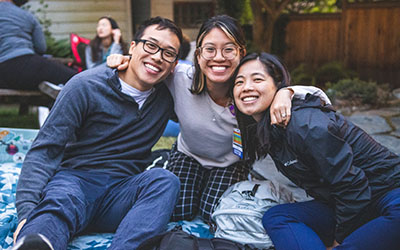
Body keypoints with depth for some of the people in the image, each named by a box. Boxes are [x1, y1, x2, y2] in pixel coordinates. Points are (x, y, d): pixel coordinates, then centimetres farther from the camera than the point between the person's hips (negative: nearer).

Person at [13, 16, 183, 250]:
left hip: (122, 191, 3)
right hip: (75, 179, -3)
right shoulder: (85, 86, -3)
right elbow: (45, 150, -8)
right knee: (60, 201, -39)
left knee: (165, 179, -30)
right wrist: (27, 209, -23)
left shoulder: (167, 97, 9)